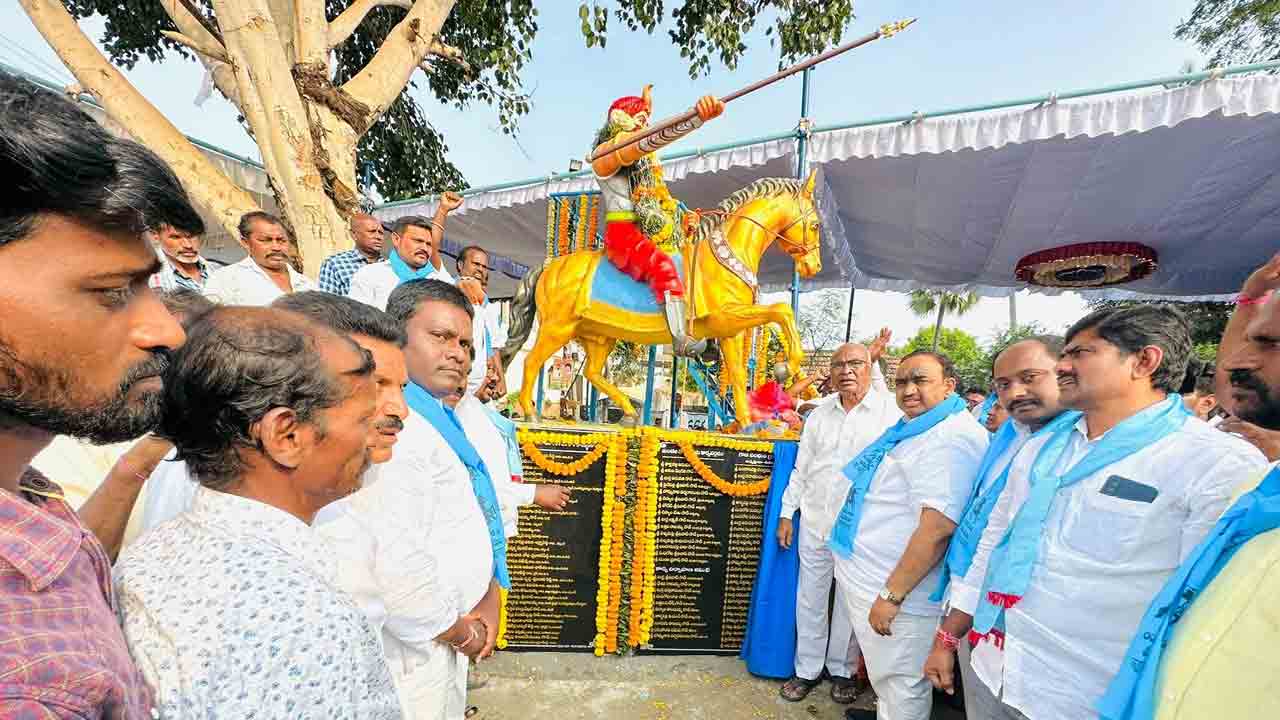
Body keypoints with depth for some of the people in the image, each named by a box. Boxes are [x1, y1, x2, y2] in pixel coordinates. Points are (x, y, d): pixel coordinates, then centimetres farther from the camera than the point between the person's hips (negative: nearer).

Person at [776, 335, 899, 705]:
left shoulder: (891, 410, -8)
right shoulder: (820, 412, 6)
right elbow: (801, 467, 10)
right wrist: (786, 513, 9)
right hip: (813, 522, 4)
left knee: (850, 603, 13)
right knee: (810, 599, 14)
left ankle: (843, 670, 36)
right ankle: (807, 669, 32)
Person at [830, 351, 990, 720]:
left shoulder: (952, 438, -22)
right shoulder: (913, 429, 9)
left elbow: (938, 527, -29)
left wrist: (892, 595, -25)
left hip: (895, 591, -9)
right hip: (869, 579, 9)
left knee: (900, 687, 10)